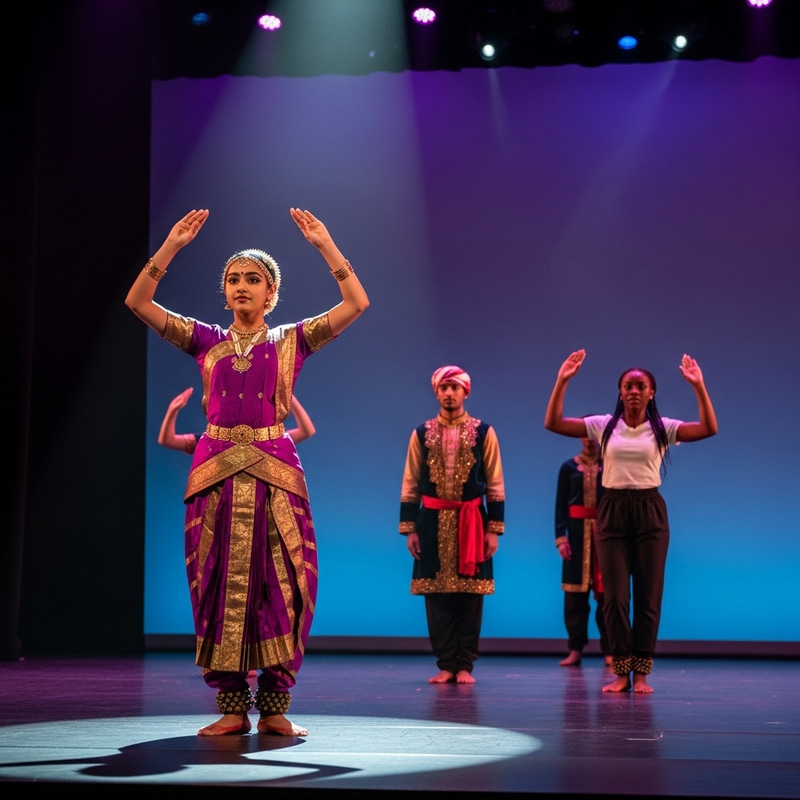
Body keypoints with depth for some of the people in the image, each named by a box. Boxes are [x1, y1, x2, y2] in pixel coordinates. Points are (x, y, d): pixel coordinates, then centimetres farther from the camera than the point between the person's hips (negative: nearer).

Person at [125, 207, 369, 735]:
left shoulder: (291, 341, 9)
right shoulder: (206, 341, 12)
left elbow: (357, 303, -1)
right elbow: (138, 301, 4)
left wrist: (325, 245, -6)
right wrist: (172, 246, -4)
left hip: (274, 469, -1)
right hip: (216, 469, 1)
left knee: (279, 581, -4)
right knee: (222, 582, -1)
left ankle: (274, 706, 2)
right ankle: (232, 706, 5)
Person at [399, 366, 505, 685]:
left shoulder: (484, 432, 3)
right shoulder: (421, 434, 7)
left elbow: (495, 485, 3)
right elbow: (410, 485, 7)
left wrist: (494, 529, -3)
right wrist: (409, 529, 1)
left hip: (471, 521, -1)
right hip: (433, 522, 1)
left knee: (470, 595, 1)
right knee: (436, 595, 1)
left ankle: (465, 665, 8)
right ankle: (445, 665, 8)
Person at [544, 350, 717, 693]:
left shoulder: (663, 428, 1)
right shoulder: (604, 425, 2)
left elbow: (709, 429, -12)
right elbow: (553, 423, -5)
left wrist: (699, 387, -21)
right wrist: (562, 381, -14)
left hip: (649, 511, 0)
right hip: (612, 510, 0)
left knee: (648, 595, 3)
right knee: (615, 595, -1)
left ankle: (641, 673, 13)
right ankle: (621, 672, 9)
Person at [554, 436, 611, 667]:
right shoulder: (569, 467, 7)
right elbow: (561, 505, 5)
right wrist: (560, 537, -5)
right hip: (577, 532, 1)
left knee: (606, 591, -2)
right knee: (575, 591, 1)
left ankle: (609, 649, 3)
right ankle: (575, 649, 6)